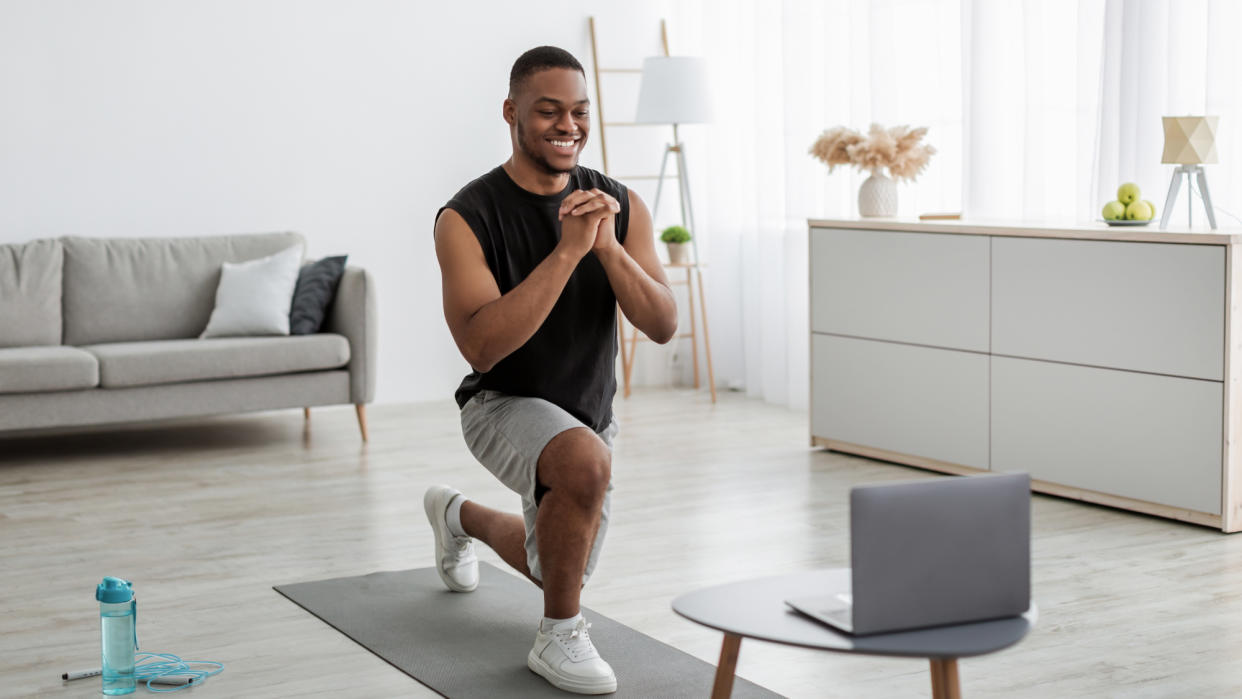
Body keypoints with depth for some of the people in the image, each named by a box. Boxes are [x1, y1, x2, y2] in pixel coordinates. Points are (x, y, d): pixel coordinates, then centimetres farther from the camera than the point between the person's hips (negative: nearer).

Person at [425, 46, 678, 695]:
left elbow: (662, 325, -15)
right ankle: (559, 638, -17)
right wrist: (568, 250, -37)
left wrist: (608, 246, -31)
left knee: (559, 568, 23)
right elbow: (481, 346, -32)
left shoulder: (620, 205, -9)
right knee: (587, 461, -39)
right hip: (503, 405, -5)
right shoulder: (468, 217, -21)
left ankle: (459, 515, 54)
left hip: (590, 413, 6)